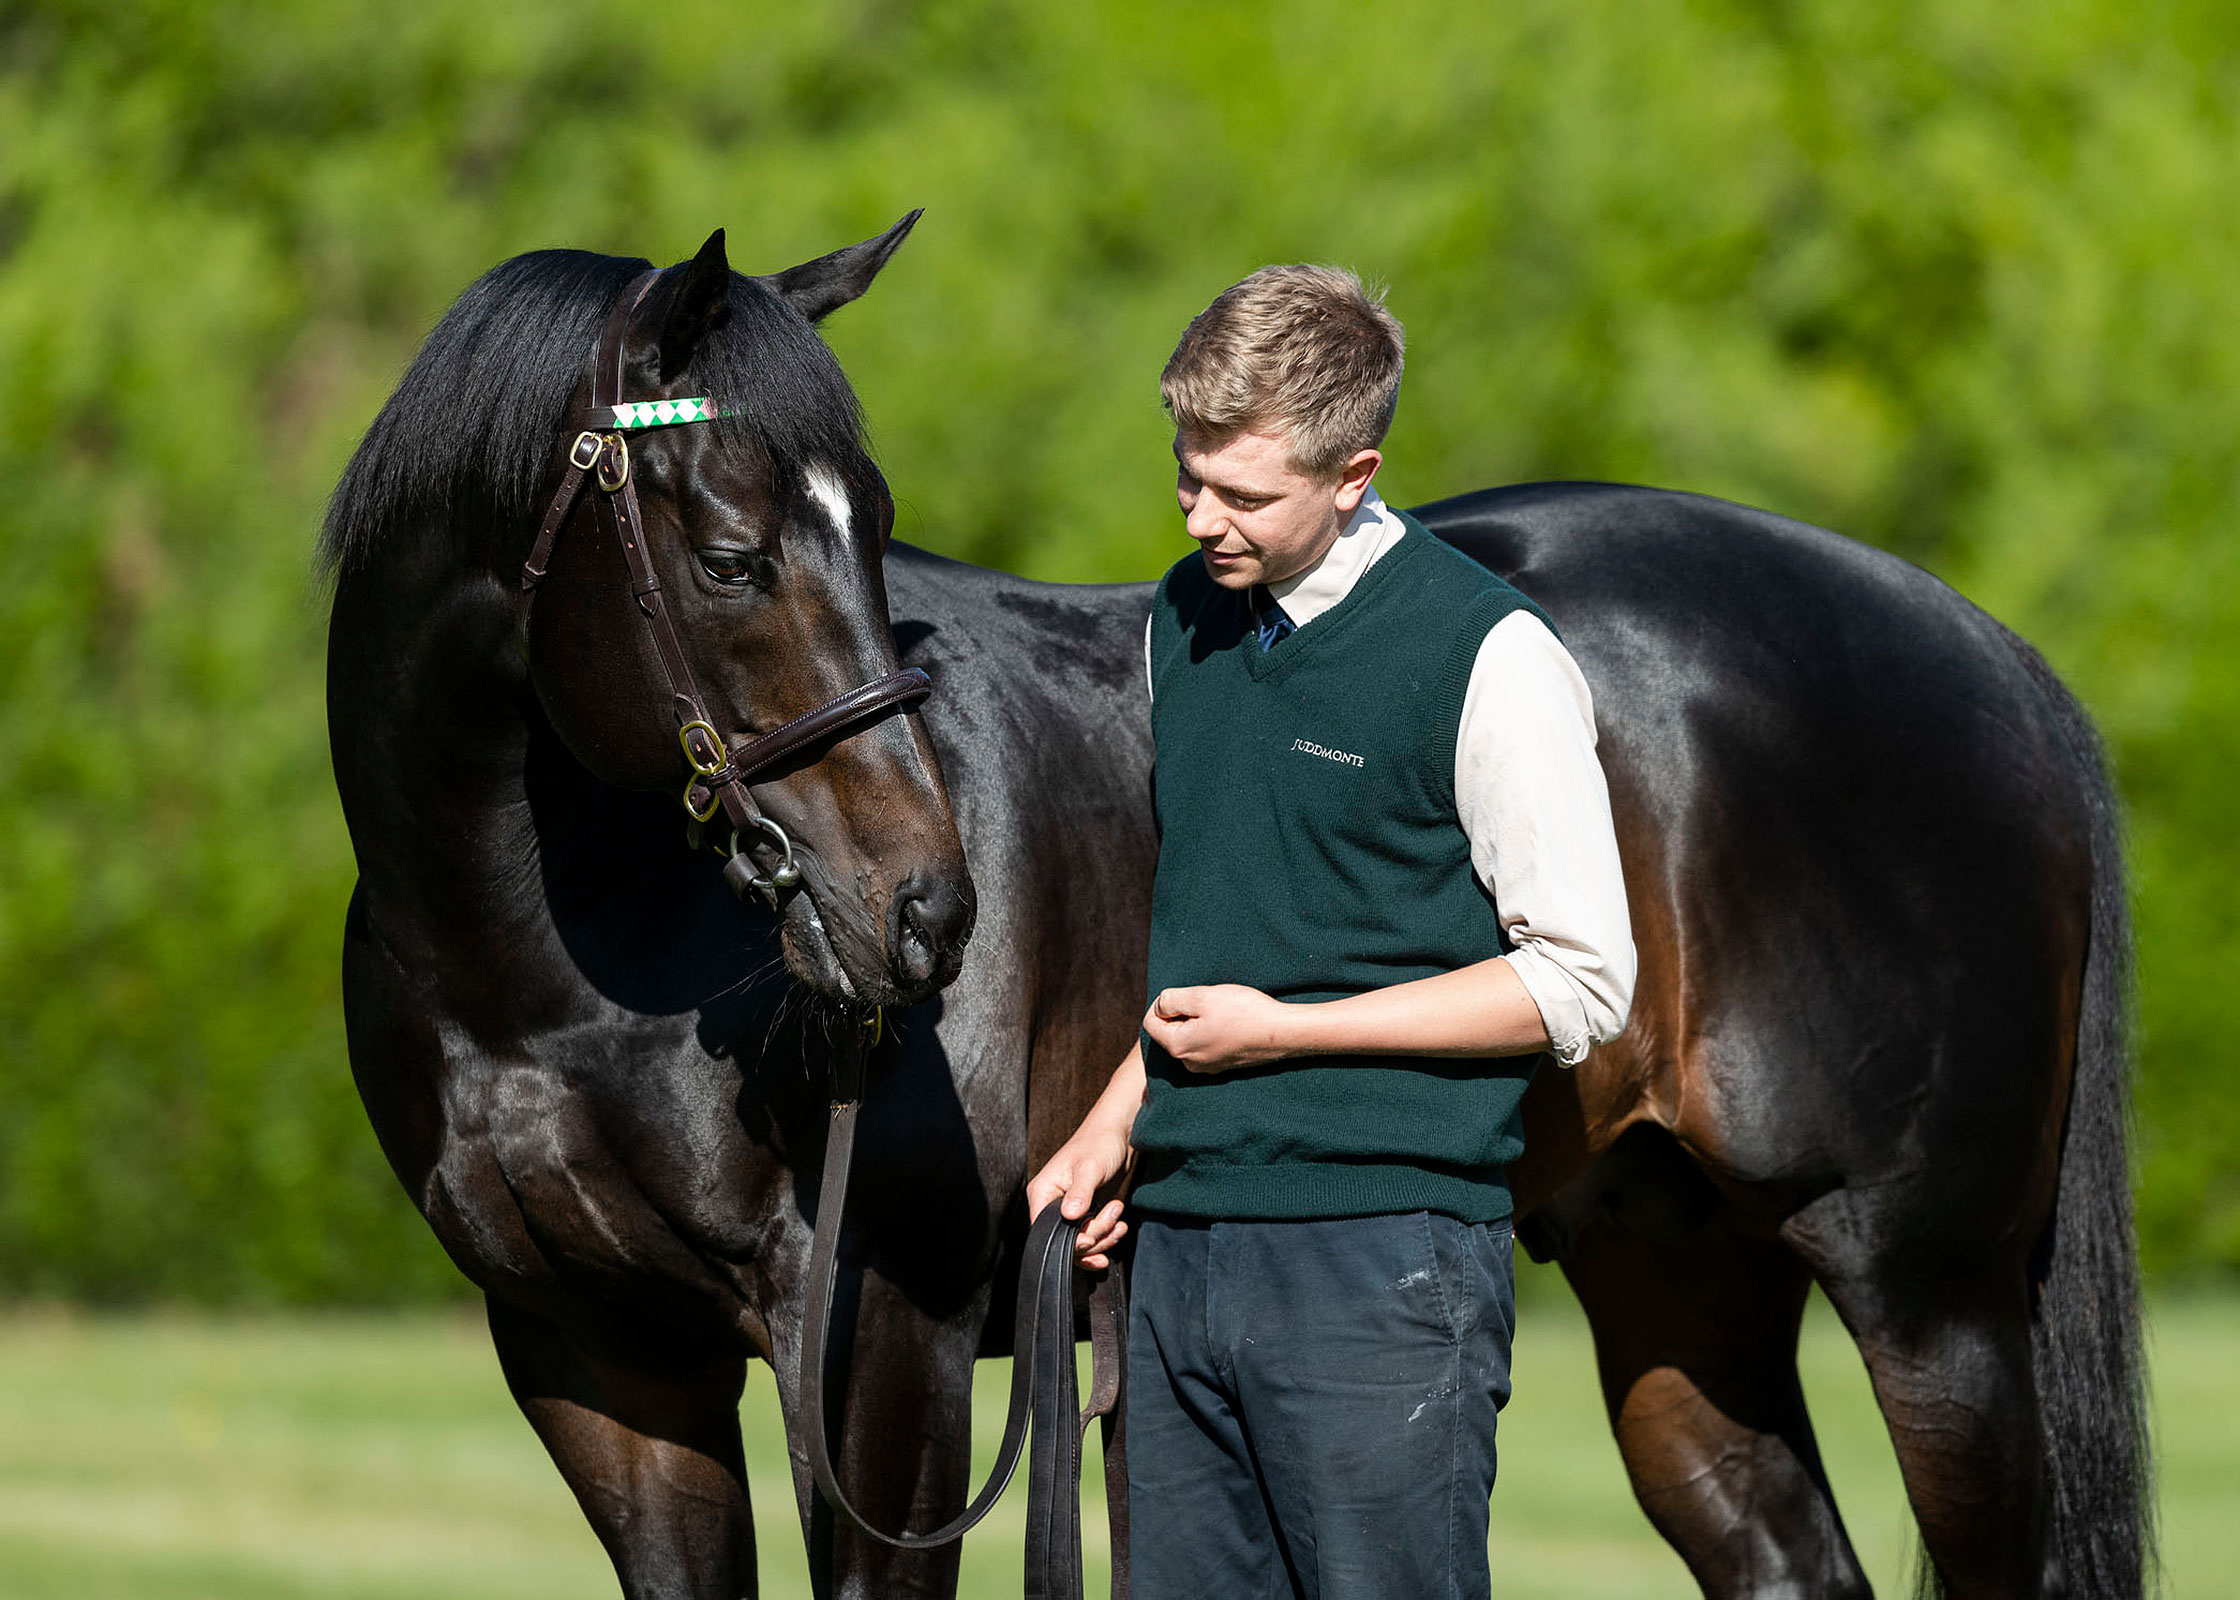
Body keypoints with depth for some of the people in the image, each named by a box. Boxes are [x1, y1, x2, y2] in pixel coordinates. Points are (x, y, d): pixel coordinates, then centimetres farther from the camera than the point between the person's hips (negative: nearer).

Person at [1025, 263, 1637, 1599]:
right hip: (1182, 1235, 7)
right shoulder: (1187, 619, 12)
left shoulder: (1487, 655, -10)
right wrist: (1117, 1122, 12)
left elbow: (1580, 984, -10)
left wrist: (1284, 1030, -12)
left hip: (1382, 1251, -7)